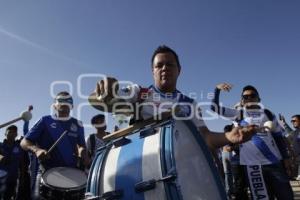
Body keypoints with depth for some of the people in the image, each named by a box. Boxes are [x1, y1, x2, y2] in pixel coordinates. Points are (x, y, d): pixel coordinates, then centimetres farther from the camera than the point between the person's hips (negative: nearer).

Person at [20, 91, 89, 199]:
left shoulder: (77, 124, 9)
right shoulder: (45, 121, 3)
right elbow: (24, 142, 2)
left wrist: (82, 152, -11)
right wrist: (37, 150, -19)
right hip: (47, 171, -1)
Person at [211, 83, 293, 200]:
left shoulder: (267, 113, 10)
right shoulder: (238, 114, 3)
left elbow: (279, 136, 14)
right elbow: (214, 107, -4)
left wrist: (285, 157, 9)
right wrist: (217, 89, -17)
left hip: (275, 162, 3)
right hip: (252, 164, -2)